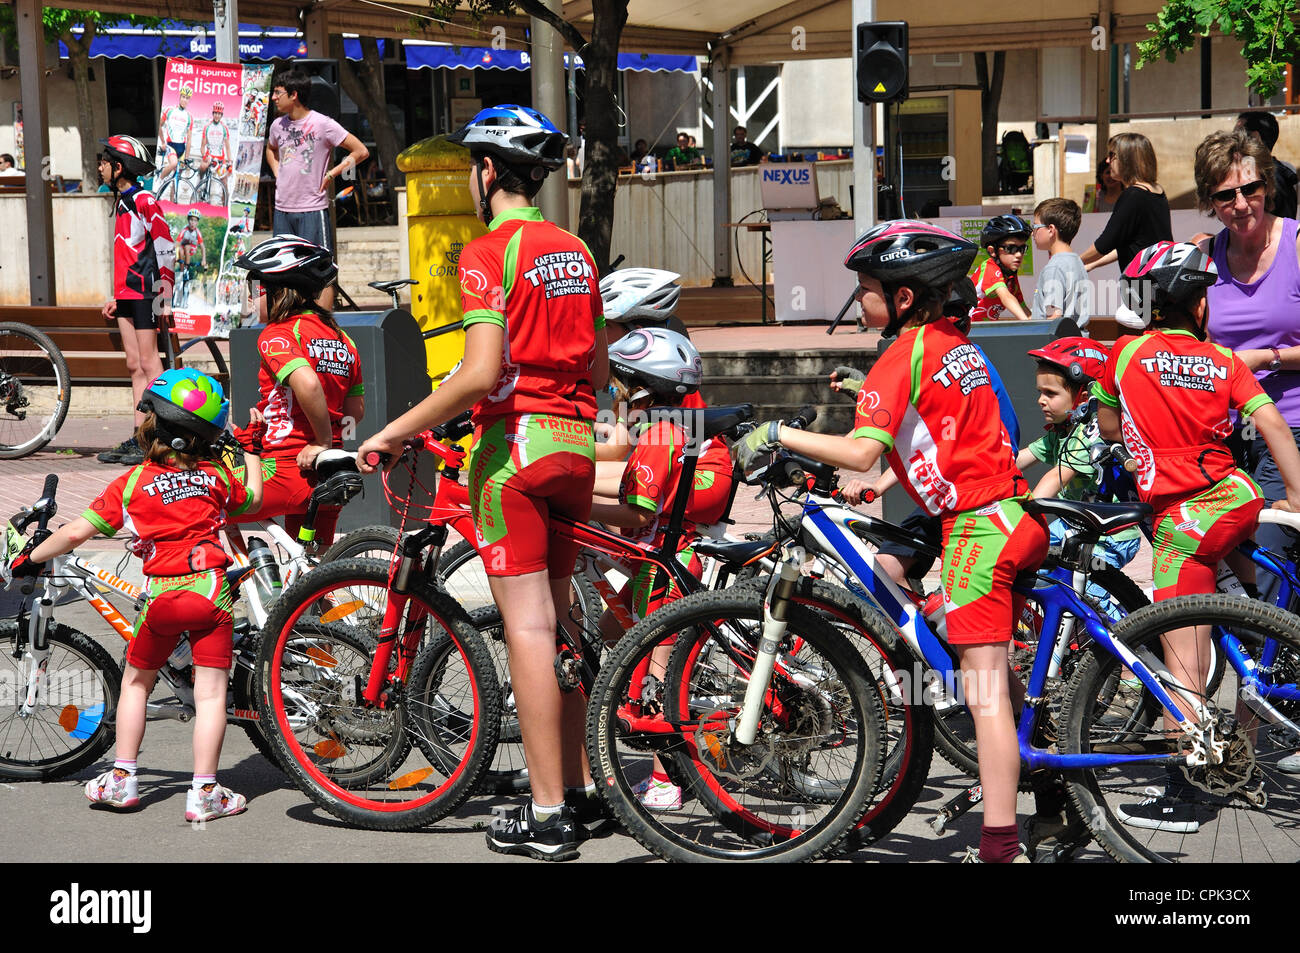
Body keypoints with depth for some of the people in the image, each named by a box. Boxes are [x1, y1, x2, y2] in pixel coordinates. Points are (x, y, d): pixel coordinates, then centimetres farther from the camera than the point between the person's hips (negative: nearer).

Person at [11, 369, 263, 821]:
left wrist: (32, 558, 14)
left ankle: (121, 778, 22)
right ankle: (205, 792, -1)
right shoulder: (217, 476, 8)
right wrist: (251, 452, 46)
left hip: (163, 595, 0)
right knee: (210, 692, 1)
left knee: (136, 682, 20)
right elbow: (252, 498, 30)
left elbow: (77, 532, -1)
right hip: (211, 589, 0)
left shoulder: (133, 482, 2)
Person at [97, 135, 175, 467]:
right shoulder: (121, 202, 17)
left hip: (145, 293, -9)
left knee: (148, 363, -8)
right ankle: (138, 437, 10)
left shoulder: (144, 201, -11)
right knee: (134, 365, 8)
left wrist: (165, 298, -17)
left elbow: (165, 250, -14)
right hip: (126, 294, 9)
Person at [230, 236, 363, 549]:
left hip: (289, 470, -8)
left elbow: (308, 384, -30)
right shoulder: (342, 339, 12)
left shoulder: (277, 335, -10)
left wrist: (323, 441, -16)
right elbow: (356, 409, 18)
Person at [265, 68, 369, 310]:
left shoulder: (322, 124, -9)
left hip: (312, 210, -6)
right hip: (282, 209, 6)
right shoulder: (278, 125, 8)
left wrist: (330, 175, -8)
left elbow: (361, 152, -7)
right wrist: (278, 173, 15)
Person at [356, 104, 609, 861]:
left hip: (515, 443, -8)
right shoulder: (574, 250, 13)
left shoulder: (491, 252, -11)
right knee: (558, 621, 16)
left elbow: (481, 373, -20)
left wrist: (396, 432, -14)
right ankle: (583, 790, 22)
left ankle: (547, 815, -2)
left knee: (528, 627, -5)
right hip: (576, 443, 8)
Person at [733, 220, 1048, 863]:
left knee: (984, 690, -10)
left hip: (977, 525, -9)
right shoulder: (956, 342, 16)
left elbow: (863, 450, -20)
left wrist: (778, 434, -12)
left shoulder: (904, 355, -11)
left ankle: (999, 846, -11)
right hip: (1016, 516, 9)